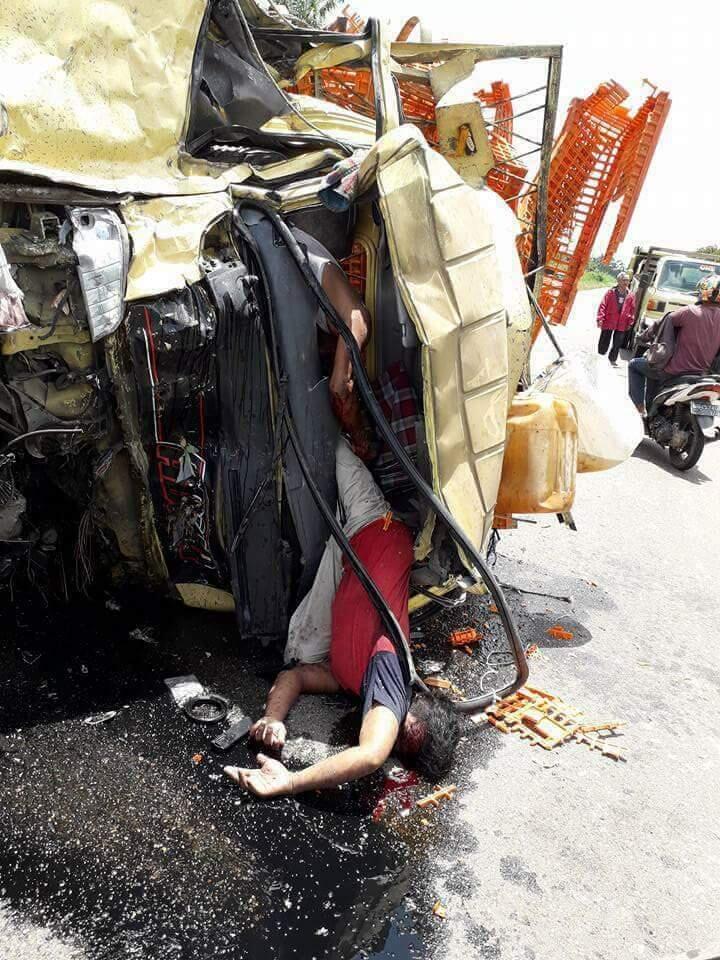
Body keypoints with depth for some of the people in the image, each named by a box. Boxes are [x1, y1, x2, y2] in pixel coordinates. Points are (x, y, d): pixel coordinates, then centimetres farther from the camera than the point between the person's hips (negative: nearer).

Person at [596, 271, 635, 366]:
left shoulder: (630, 296, 3)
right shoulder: (611, 292, -6)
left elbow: (632, 310, 8)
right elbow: (603, 305, -8)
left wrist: (630, 322, 5)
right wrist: (600, 318, -14)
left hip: (622, 324, 3)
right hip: (608, 322, -3)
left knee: (618, 343, 8)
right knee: (604, 341, 8)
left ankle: (613, 359, 24)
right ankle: (600, 356, 24)